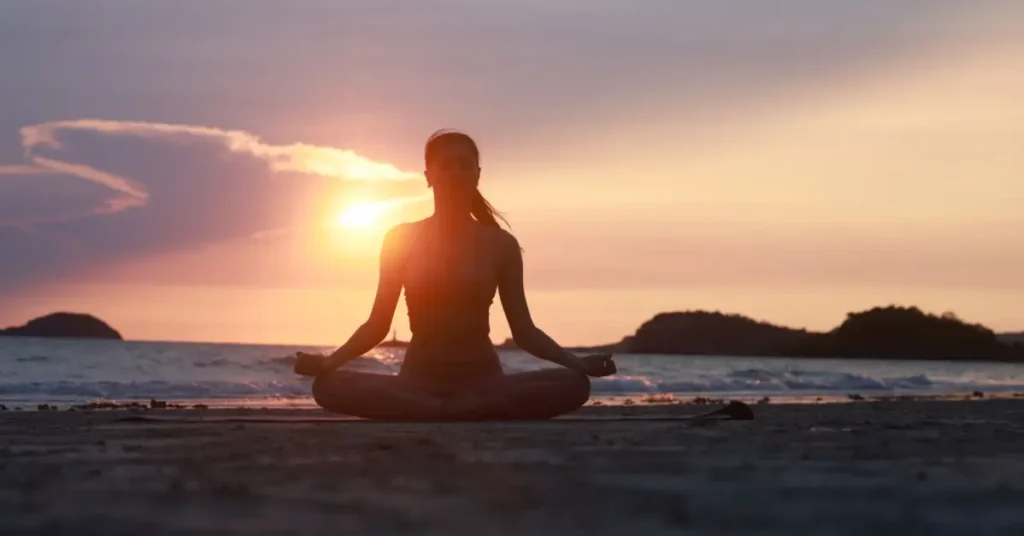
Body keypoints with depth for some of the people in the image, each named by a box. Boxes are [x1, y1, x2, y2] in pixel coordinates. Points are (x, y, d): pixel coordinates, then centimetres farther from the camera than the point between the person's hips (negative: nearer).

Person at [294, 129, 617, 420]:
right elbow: (378, 325, 4)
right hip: (419, 379, 0)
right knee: (329, 386, -31)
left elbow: (524, 331, 4)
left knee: (574, 385, -29)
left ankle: (427, 415, -25)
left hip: (482, 379, 0)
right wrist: (329, 361, -14)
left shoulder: (500, 244, 4)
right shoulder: (401, 239, 3)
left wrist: (578, 363, -13)